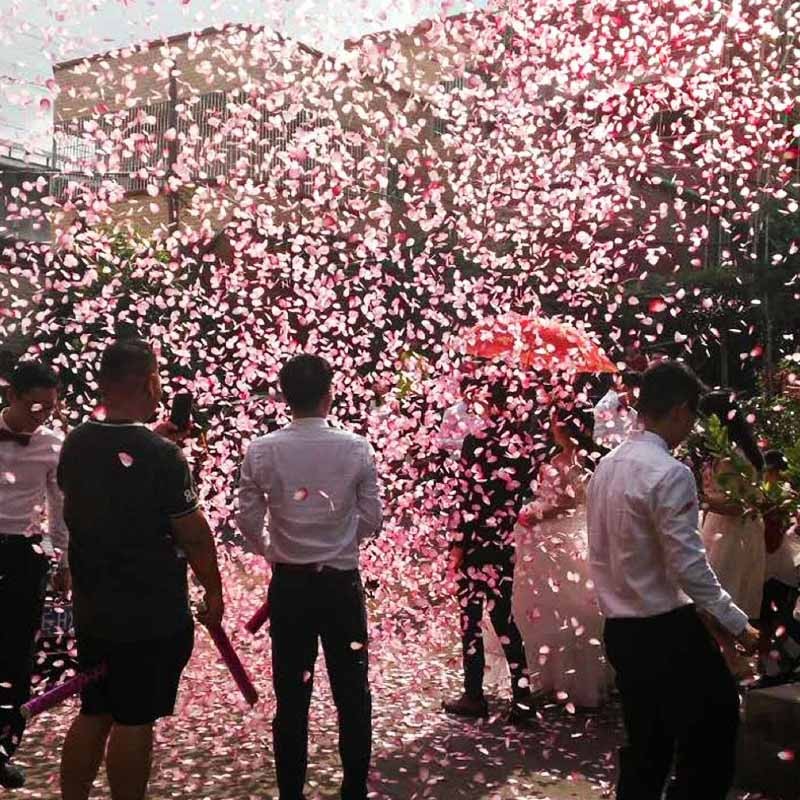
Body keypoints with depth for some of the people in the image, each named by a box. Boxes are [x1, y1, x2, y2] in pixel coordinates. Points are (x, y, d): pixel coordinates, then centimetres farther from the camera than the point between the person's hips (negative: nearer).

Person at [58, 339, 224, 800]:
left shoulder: (75, 445, 0)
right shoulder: (162, 455, -20)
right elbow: (194, 532, -15)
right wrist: (214, 590, 1)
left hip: (91, 607, 6)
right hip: (152, 613, -6)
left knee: (93, 713, 19)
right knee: (134, 720, 6)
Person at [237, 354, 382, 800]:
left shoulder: (262, 451, -7)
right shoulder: (356, 448, -9)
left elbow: (248, 521, 0)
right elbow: (372, 520, -2)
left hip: (288, 584, 1)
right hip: (342, 582, -1)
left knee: (292, 696, 9)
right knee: (353, 692, 11)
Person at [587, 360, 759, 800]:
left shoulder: (606, 466, 7)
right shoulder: (670, 473, -18)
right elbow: (688, 564, -19)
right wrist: (737, 624, -11)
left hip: (620, 629, 8)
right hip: (667, 630, -8)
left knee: (645, 746, 16)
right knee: (714, 726, 6)